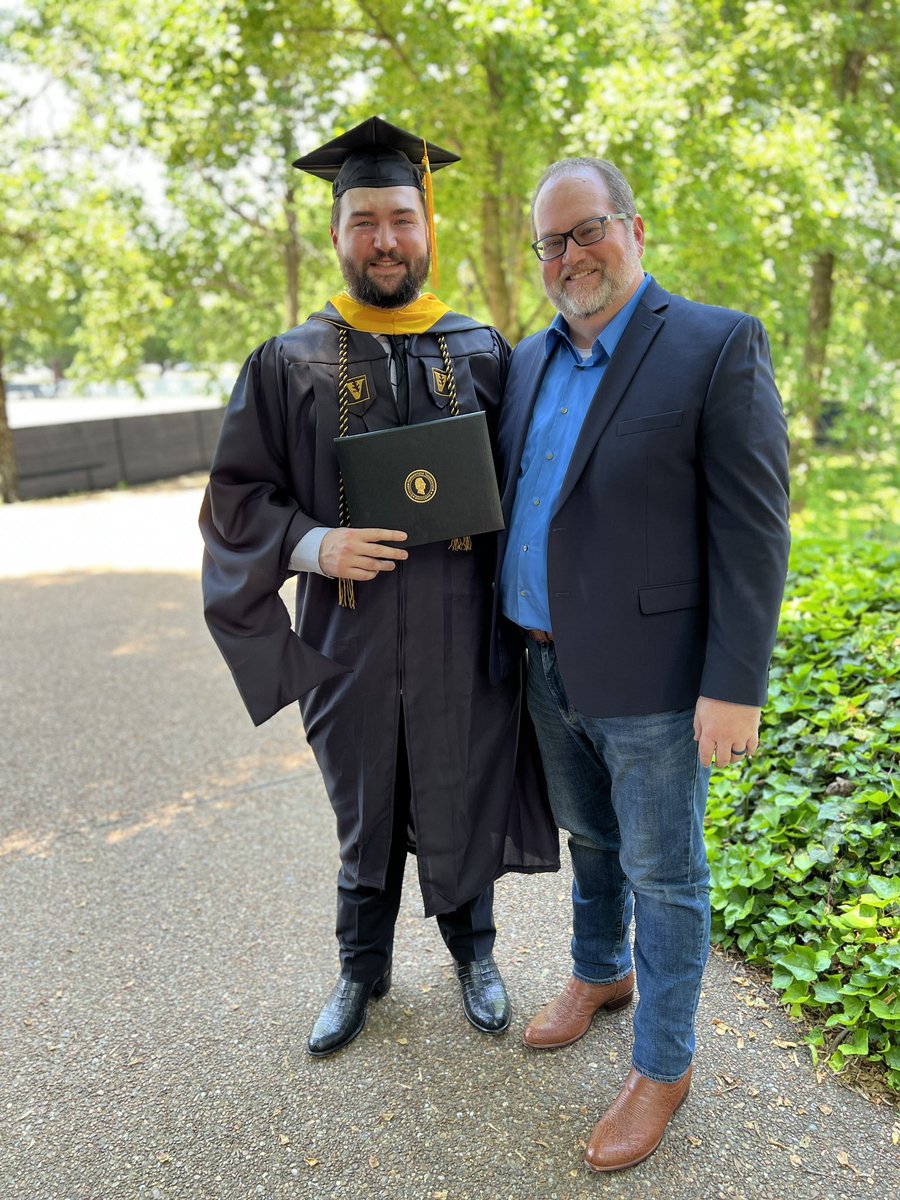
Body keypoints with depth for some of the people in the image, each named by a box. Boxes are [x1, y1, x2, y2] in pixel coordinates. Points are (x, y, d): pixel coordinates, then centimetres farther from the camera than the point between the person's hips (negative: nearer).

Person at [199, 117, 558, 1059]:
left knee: (462, 800, 14)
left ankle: (471, 947, 42)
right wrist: (312, 545, -16)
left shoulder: (485, 354, 2)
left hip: (462, 635, 0)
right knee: (365, 810, 17)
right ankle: (364, 966, 41)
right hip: (349, 635, 0)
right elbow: (235, 494, 0)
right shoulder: (289, 364, 0)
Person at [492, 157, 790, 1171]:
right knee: (590, 839, 24)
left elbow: (752, 529, -15)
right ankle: (600, 974, 49)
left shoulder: (717, 346, -12)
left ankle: (662, 1063, 29)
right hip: (549, 669, 6)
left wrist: (734, 687, -18)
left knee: (663, 874, 9)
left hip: (650, 674, -6)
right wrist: (509, 634, 14)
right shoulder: (528, 362, 8)